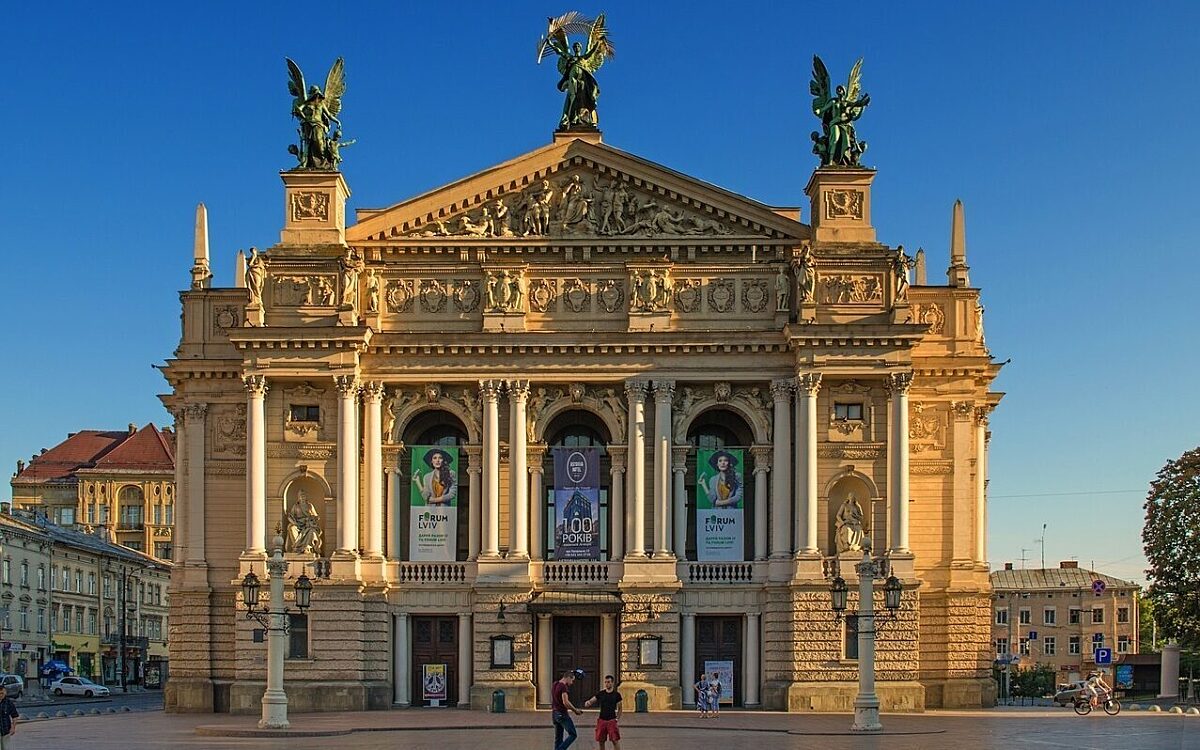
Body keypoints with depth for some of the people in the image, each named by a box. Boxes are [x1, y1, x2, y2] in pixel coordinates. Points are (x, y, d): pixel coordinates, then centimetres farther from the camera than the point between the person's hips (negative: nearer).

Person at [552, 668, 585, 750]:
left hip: (554, 714, 9)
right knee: (573, 734, -6)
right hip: (562, 714, -9)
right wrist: (576, 710, -13)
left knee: (558, 738, 12)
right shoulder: (563, 687, -15)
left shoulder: (555, 685, 12)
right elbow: (565, 702, -23)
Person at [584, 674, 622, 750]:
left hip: (612, 720, -3)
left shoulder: (616, 695, 1)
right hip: (601, 720, 3)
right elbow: (591, 701, 4)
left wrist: (617, 719, -2)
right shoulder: (601, 694, 6)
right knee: (600, 741, 6)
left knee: (615, 740, -9)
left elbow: (619, 708, 8)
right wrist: (587, 703, -19)